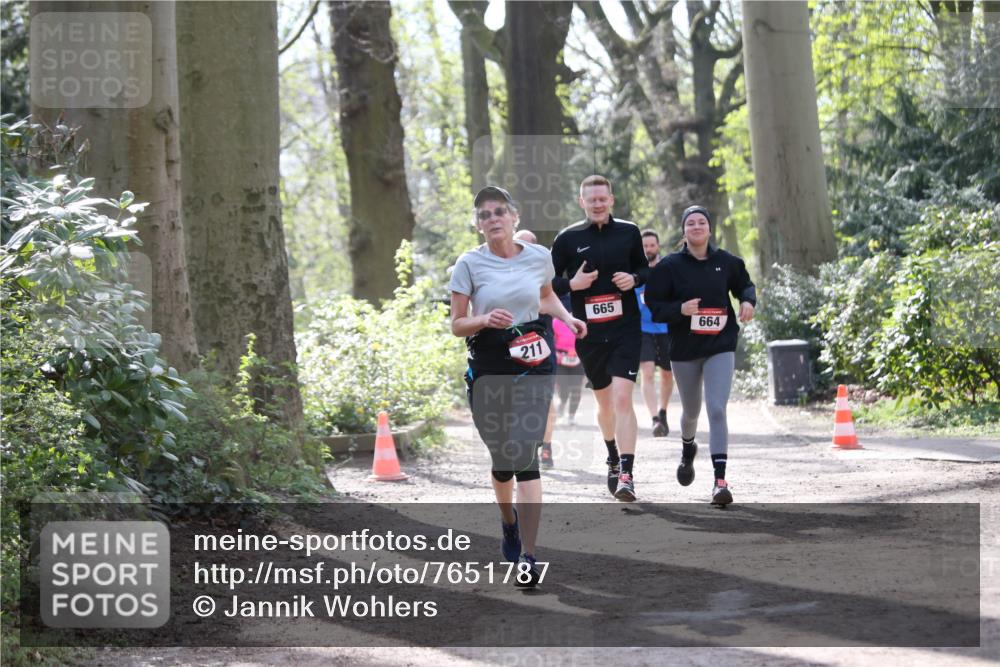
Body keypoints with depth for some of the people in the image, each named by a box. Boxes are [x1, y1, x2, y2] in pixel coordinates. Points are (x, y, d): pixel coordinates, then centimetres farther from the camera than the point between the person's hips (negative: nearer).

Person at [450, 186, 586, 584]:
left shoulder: (539, 257, 3)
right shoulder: (469, 264, -4)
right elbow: (457, 324, -3)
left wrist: (566, 316, 5)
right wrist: (485, 319, -22)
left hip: (533, 363, 0)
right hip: (487, 368, 0)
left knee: (524, 455, -13)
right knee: (501, 458, 10)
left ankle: (527, 558, -15)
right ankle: (508, 521, 44)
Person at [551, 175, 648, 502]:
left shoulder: (629, 232, 3)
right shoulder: (568, 238, 1)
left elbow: (644, 267, 16)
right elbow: (548, 283, 6)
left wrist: (635, 278, -6)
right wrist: (572, 283, -14)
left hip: (625, 330, -1)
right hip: (588, 334, 1)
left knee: (622, 398, -16)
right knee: (604, 402, 14)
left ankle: (626, 474, -18)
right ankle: (613, 460, 39)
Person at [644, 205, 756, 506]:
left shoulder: (726, 262, 1)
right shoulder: (670, 266, -3)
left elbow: (744, 284, 19)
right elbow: (654, 305, -3)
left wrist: (748, 300, -3)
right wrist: (680, 309, -20)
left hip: (721, 346, -1)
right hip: (684, 348, 1)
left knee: (717, 410, -15)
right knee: (691, 410, 18)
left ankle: (720, 482, -17)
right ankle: (687, 448, 54)